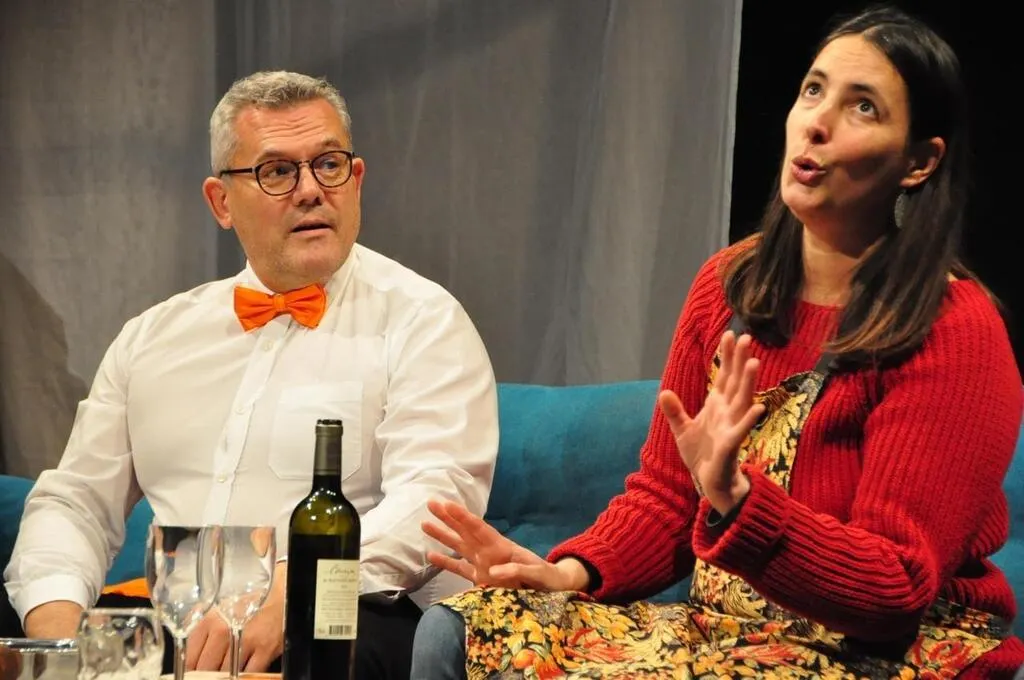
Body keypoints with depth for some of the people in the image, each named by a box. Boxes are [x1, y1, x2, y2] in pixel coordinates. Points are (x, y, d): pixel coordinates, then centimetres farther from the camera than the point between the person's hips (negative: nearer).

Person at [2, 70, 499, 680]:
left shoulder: (423, 321, 2)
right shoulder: (154, 336, 18)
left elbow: (436, 495, -13)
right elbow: (77, 501, 18)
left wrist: (290, 595, -28)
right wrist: (54, 616, -5)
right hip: (170, 626, 4)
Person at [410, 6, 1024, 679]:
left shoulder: (954, 330, -15)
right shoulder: (729, 284, 5)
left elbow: (897, 590, -18)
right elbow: (664, 495, 11)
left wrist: (734, 499, -33)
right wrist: (571, 571, -10)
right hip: (723, 625, 6)